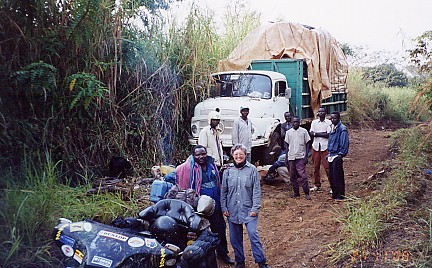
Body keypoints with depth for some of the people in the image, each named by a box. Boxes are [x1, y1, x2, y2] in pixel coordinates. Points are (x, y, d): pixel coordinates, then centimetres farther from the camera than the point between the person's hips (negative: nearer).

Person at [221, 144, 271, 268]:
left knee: (253, 235, -5)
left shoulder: (252, 169, -5)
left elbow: (256, 190, -3)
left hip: (248, 210, -3)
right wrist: (224, 207, 4)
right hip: (232, 210, 3)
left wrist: (255, 208, -8)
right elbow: (223, 191, 8)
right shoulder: (228, 171, 3)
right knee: (235, 238, 10)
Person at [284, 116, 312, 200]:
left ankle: (306, 193, 2)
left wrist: (306, 156, -6)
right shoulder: (288, 132, 8)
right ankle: (296, 192, 20)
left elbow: (307, 144, 2)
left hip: (300, 157, -3)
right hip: (291, 157, 3)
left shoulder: (304, 131, 0)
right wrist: (286, 158, 8)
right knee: (292, 176, 8)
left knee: (303, 176, -8)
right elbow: (287, 145, 12)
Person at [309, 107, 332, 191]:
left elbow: (329, 135, -11)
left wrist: (317, 134, -7)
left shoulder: (329, 122, 0)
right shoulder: (314, 122, 11)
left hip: (325, 147, -4)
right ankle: (317, 185, 18)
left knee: (327, 166, -7)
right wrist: (323, 133, -11)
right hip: (315, 146, 4)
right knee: (316, 166, 7)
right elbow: (311, 133, -1)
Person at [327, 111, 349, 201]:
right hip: (331, 156, 8)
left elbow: (345, 143, -15)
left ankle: (340, 195, 8)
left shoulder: (342, 129, -13)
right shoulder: (332, 128, 14)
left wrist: (341, 154, -16)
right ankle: (334, 194, 24)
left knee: (338, 176, -3)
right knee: (331, 176, 12)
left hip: (337, 156, -8)